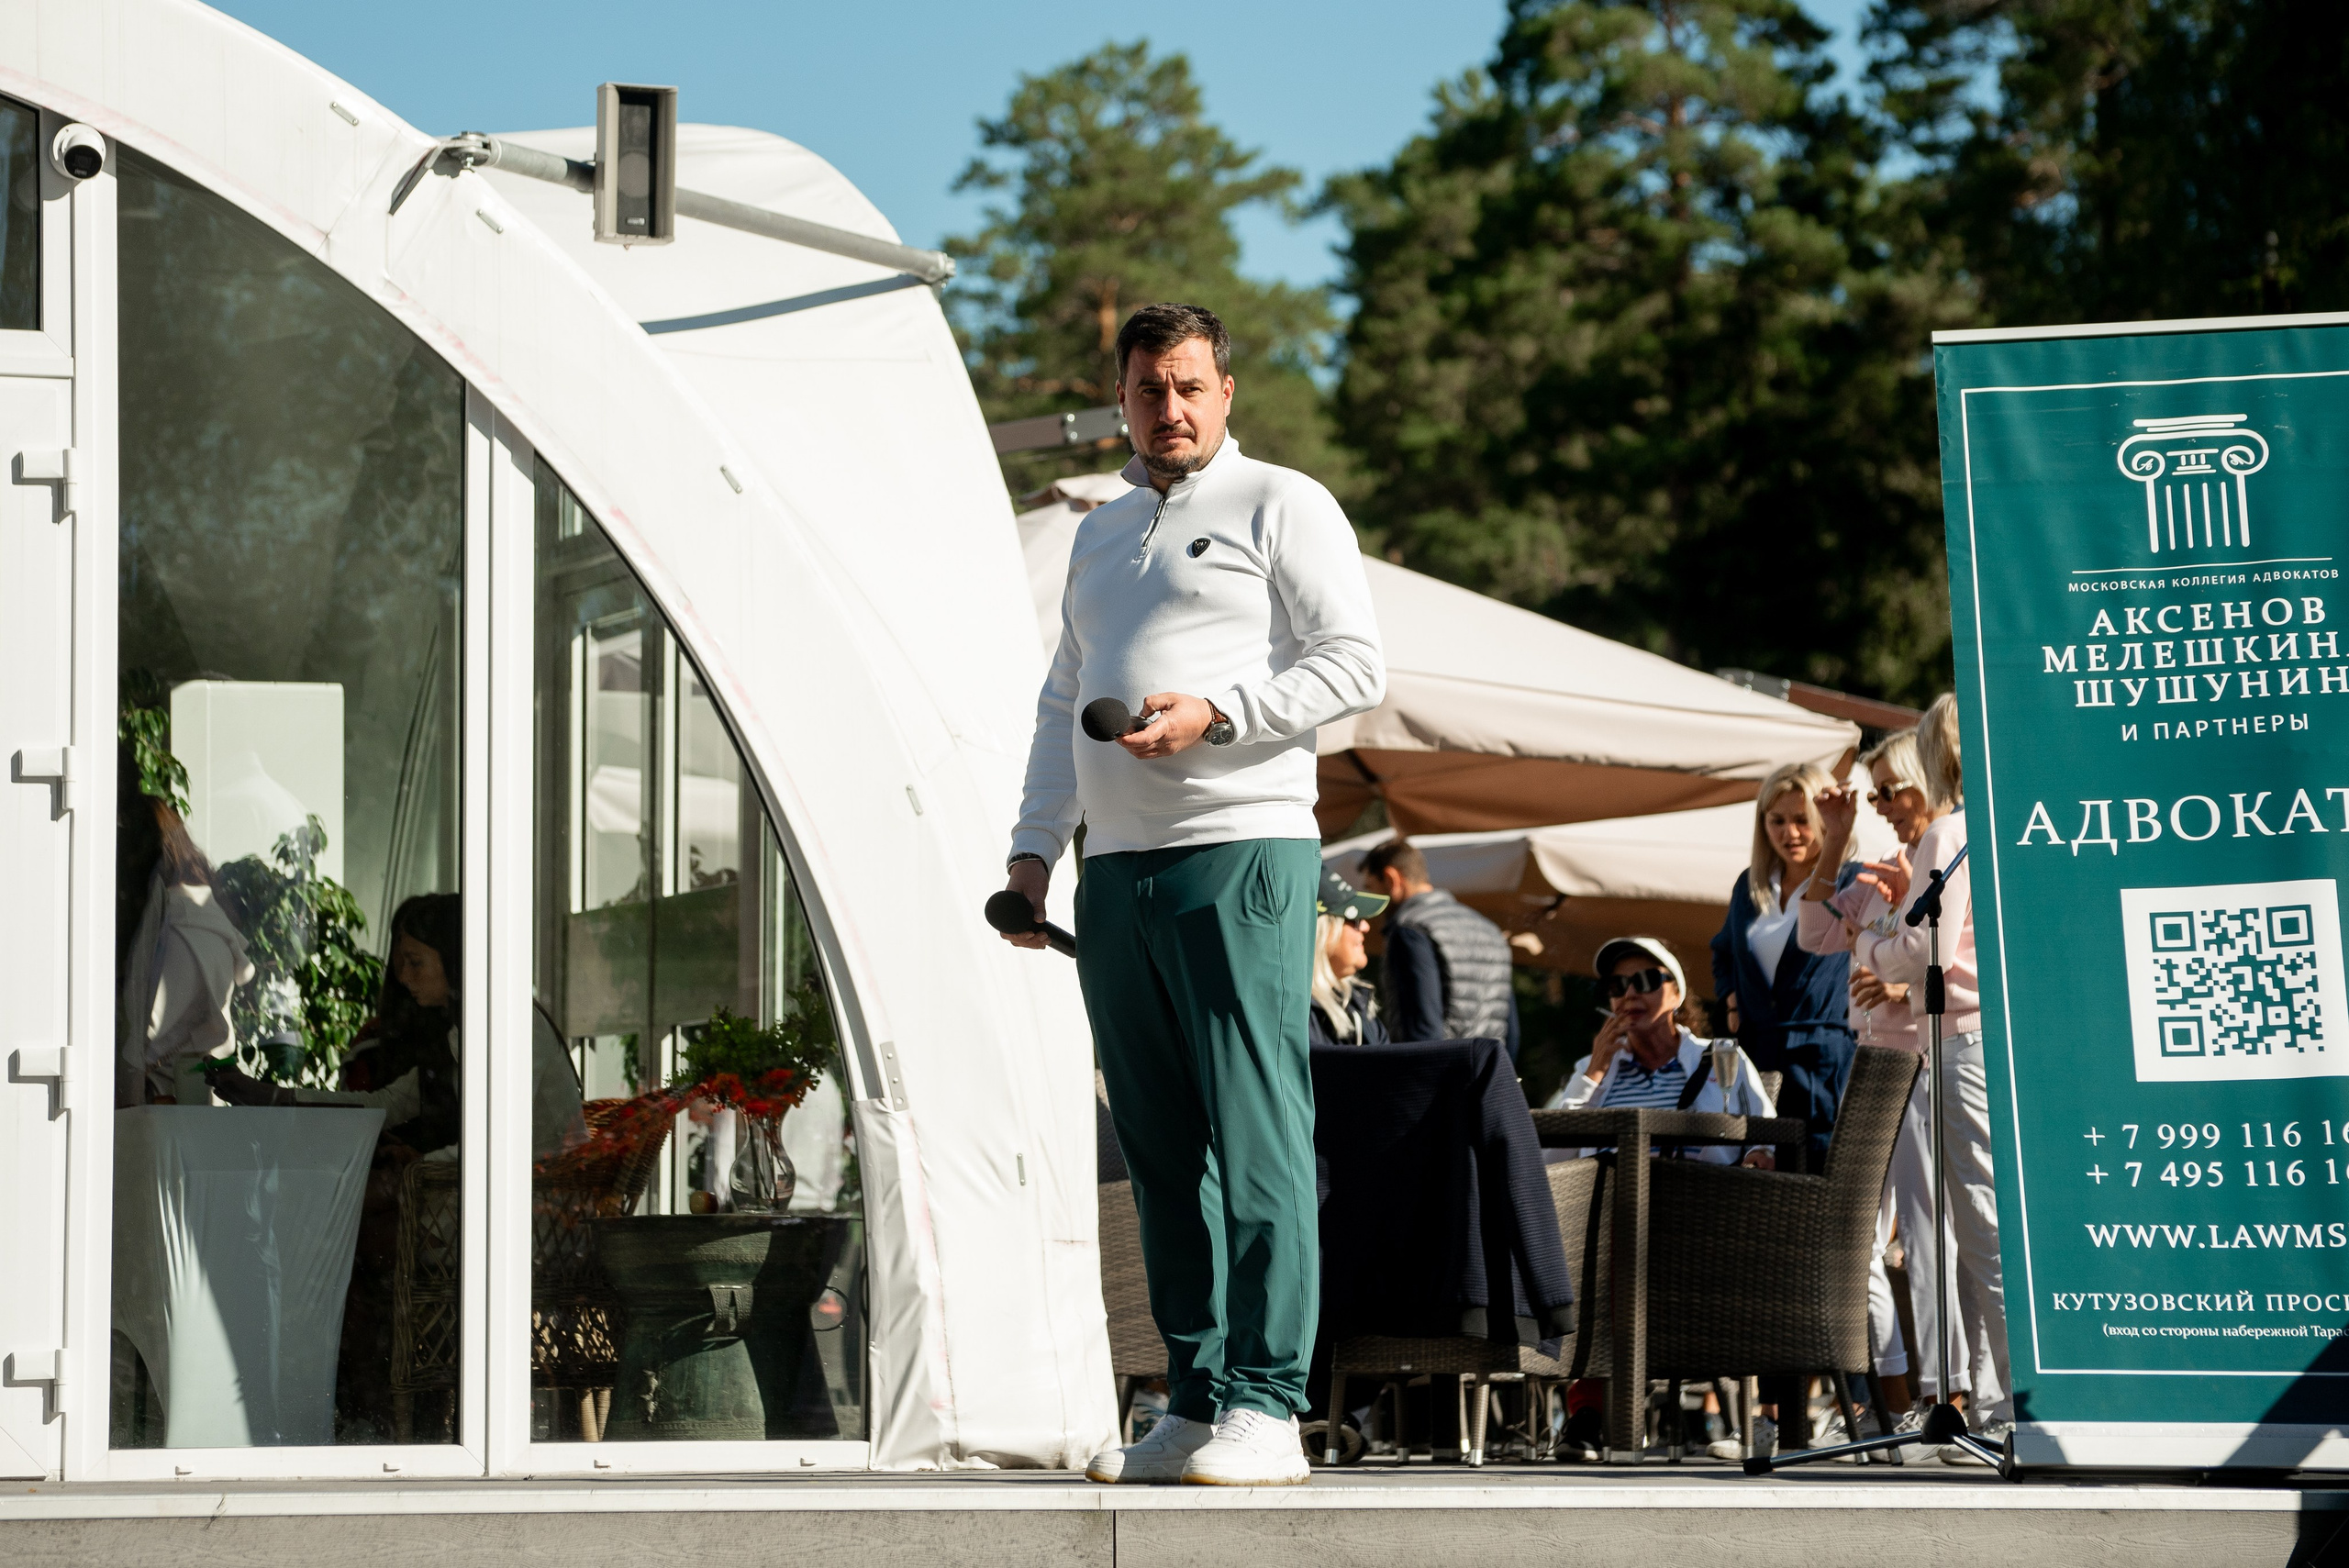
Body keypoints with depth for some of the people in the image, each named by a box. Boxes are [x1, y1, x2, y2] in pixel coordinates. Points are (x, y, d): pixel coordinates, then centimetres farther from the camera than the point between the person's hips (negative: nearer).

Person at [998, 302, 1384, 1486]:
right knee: (1162, 1154, 6)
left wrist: (1213, 712, -15)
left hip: (1242, 854, -6)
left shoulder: (1281, 506, 4)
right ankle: (1193, 1405, 10)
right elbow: (1062, 703, 28)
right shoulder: (1100, 533, 24)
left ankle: (1264, 1410, -10)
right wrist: (1033, 846, 17)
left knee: (1256, 1142, -10)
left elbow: (1355, 664, -4)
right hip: (1116, 868, 7)